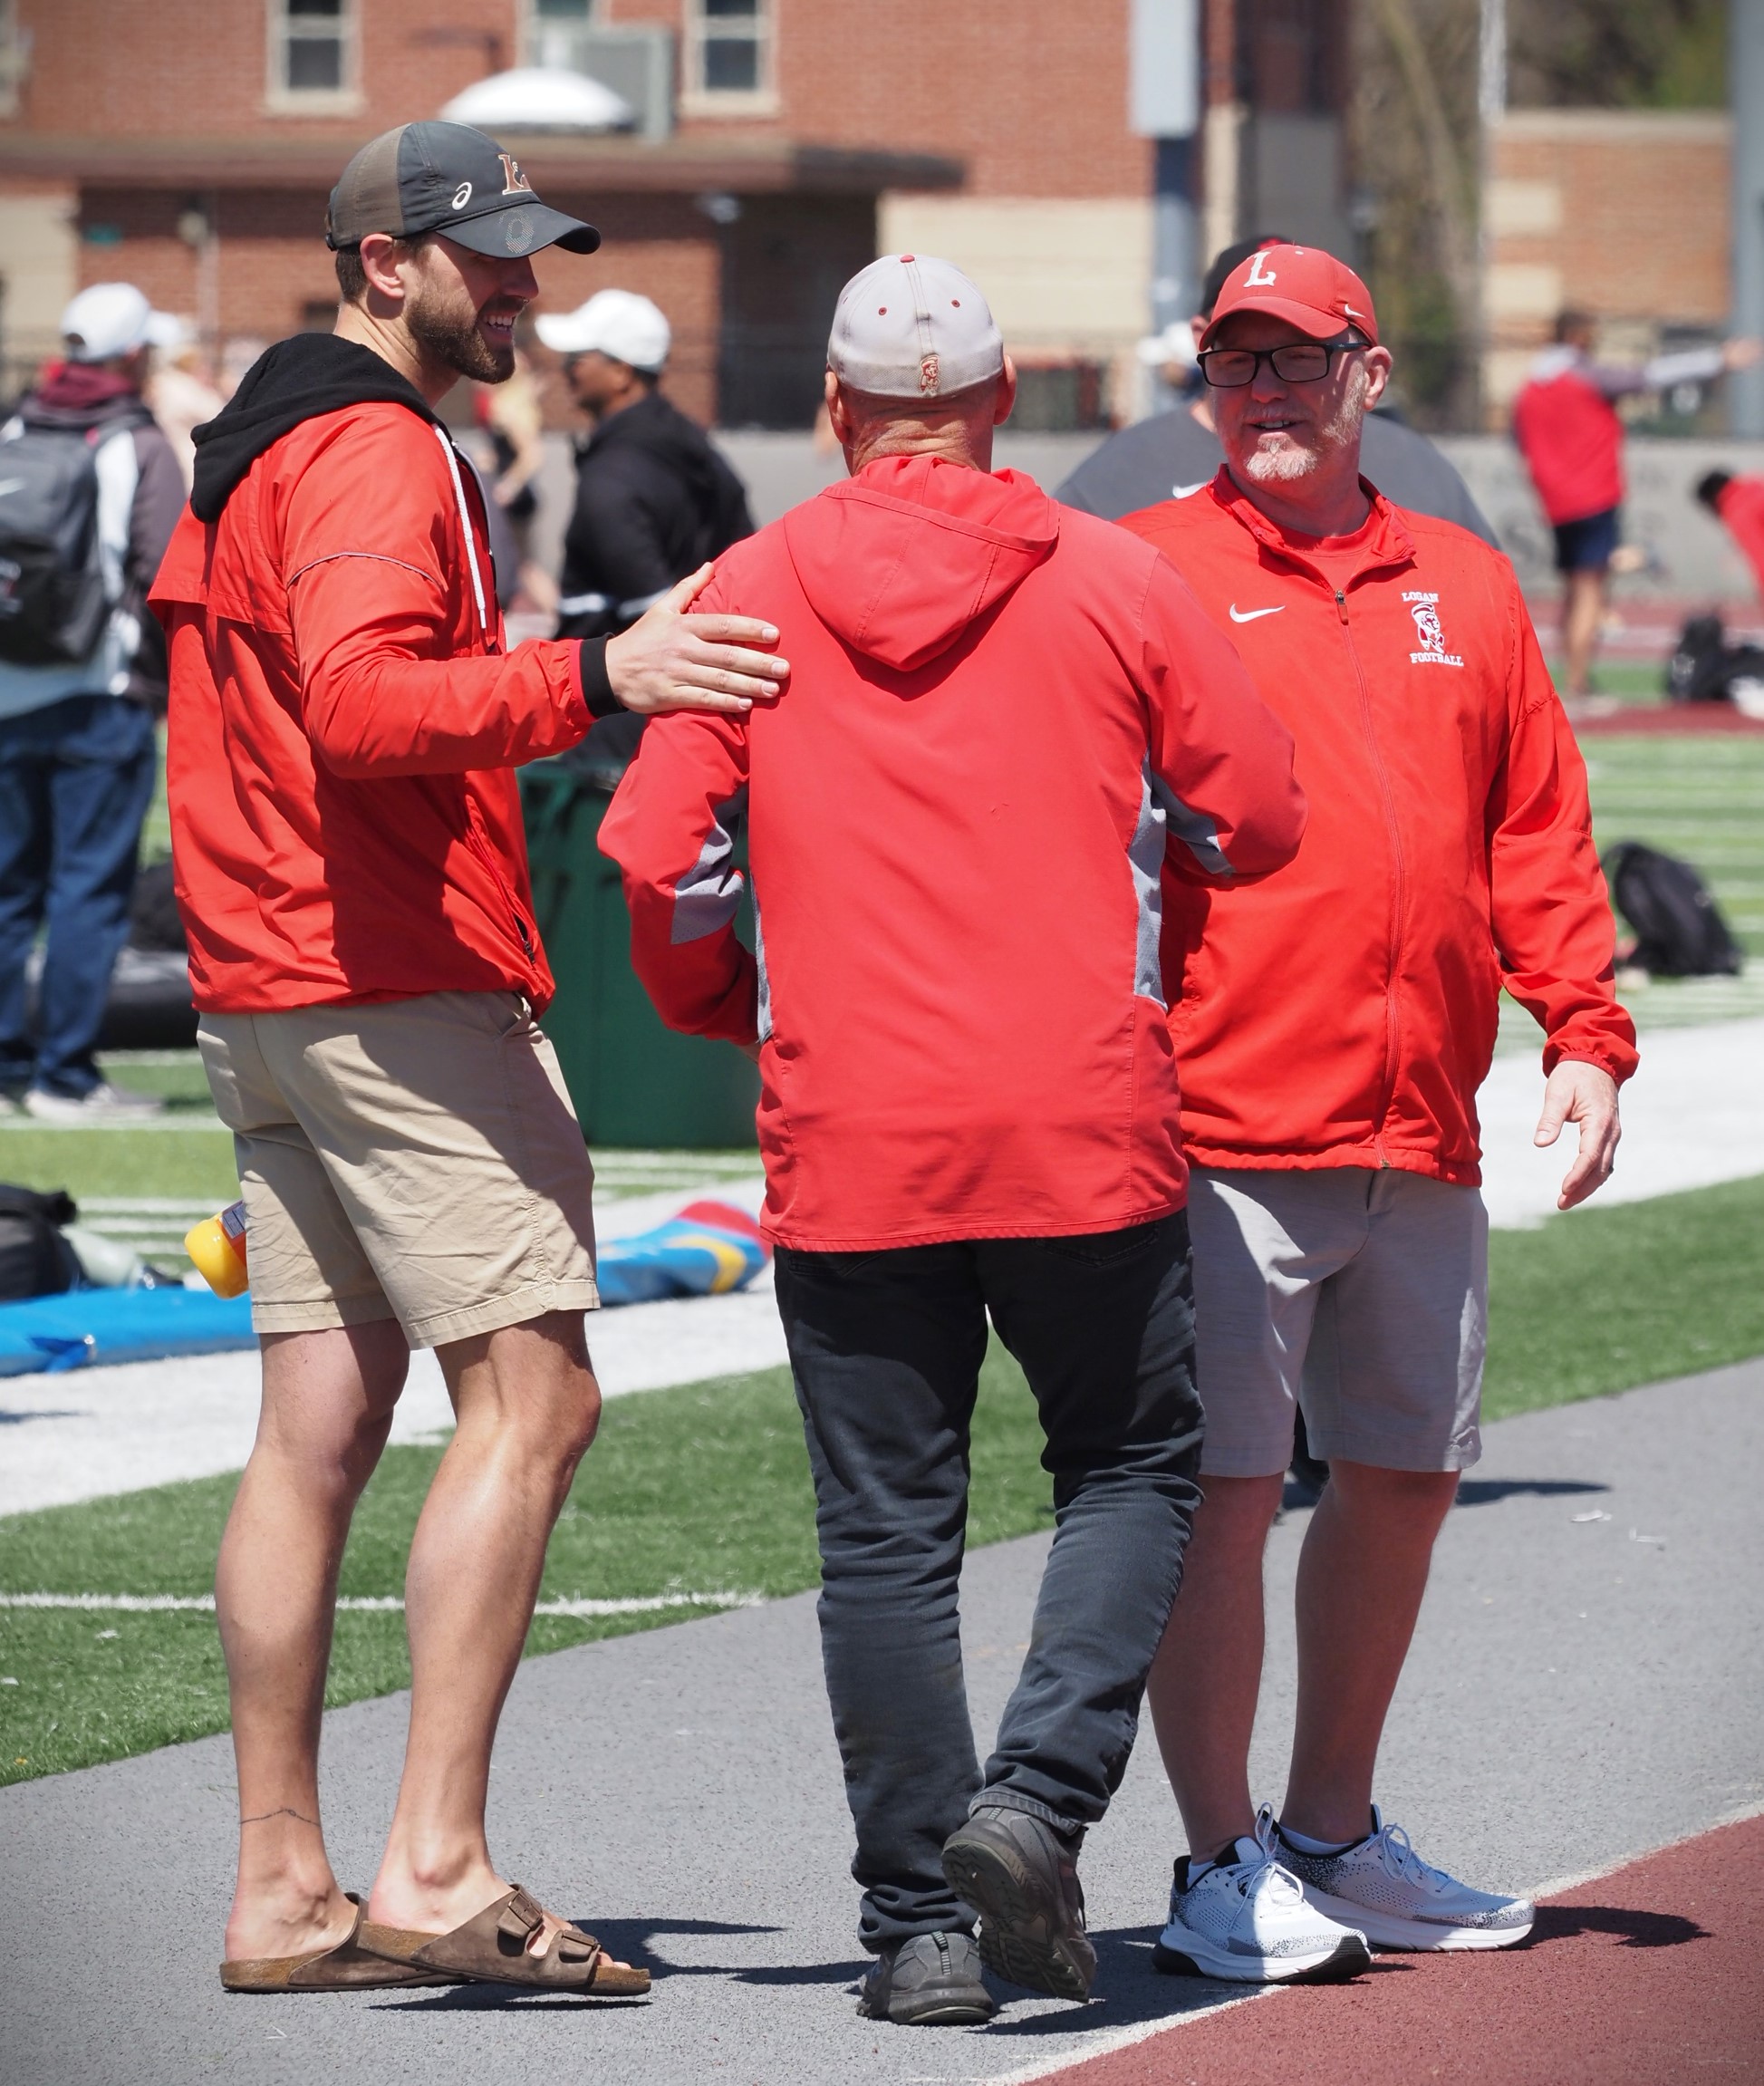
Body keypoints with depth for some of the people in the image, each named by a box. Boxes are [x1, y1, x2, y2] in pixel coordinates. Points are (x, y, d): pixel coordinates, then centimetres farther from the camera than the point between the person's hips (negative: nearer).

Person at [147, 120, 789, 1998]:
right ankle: (437, 1867, -18)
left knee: (317, 1429, 8)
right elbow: (364, 700, -28)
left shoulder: (248, 455, 21)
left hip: (266, 996, 10)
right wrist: (592, 677, -37)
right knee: (531, 1397, -11)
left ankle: (282, 1888, 7)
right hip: (405, 990, -10)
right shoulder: (376, 454, -12)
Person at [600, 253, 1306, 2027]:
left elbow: (658, 857, -2)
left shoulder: (748, 592, 1)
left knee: (884, 1529, 6)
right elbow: (1257, 817, 4)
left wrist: (727, 1006, 18)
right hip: (1087, 1124, -1)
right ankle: (1038, 1797, -6)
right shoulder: (1112, 582, 0)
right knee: (1130, 1466, 14)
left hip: (845, 1137, 1)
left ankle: (919, 1920, 6)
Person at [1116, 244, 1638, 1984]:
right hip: (1220, 1129, -5)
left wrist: (1584, 1032, 5)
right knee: (1222, 1486, -7)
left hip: (1423, 1139, 6)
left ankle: (1333, 1834, 27)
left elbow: (1538, 840, 16)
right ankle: (1222, 1866, 2)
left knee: (1404, 1476, 12)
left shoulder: (1467, 590, 15)